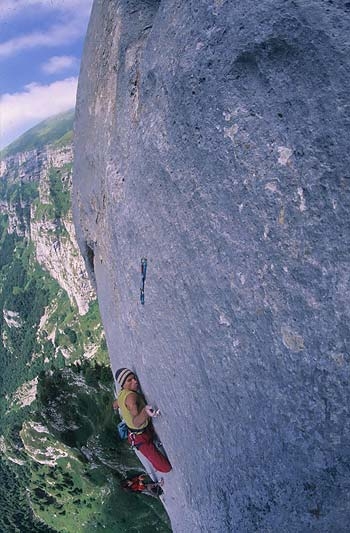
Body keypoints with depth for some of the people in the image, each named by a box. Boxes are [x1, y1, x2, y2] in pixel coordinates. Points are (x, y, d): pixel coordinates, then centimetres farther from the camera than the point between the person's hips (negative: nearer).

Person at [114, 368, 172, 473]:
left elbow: (115, 405, 20)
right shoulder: (131, 396, -32)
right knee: (165, 468, -11)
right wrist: (145, 412, -63)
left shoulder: (121, 394, -3)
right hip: (141, 438, -10)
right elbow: (136, 422, -45)